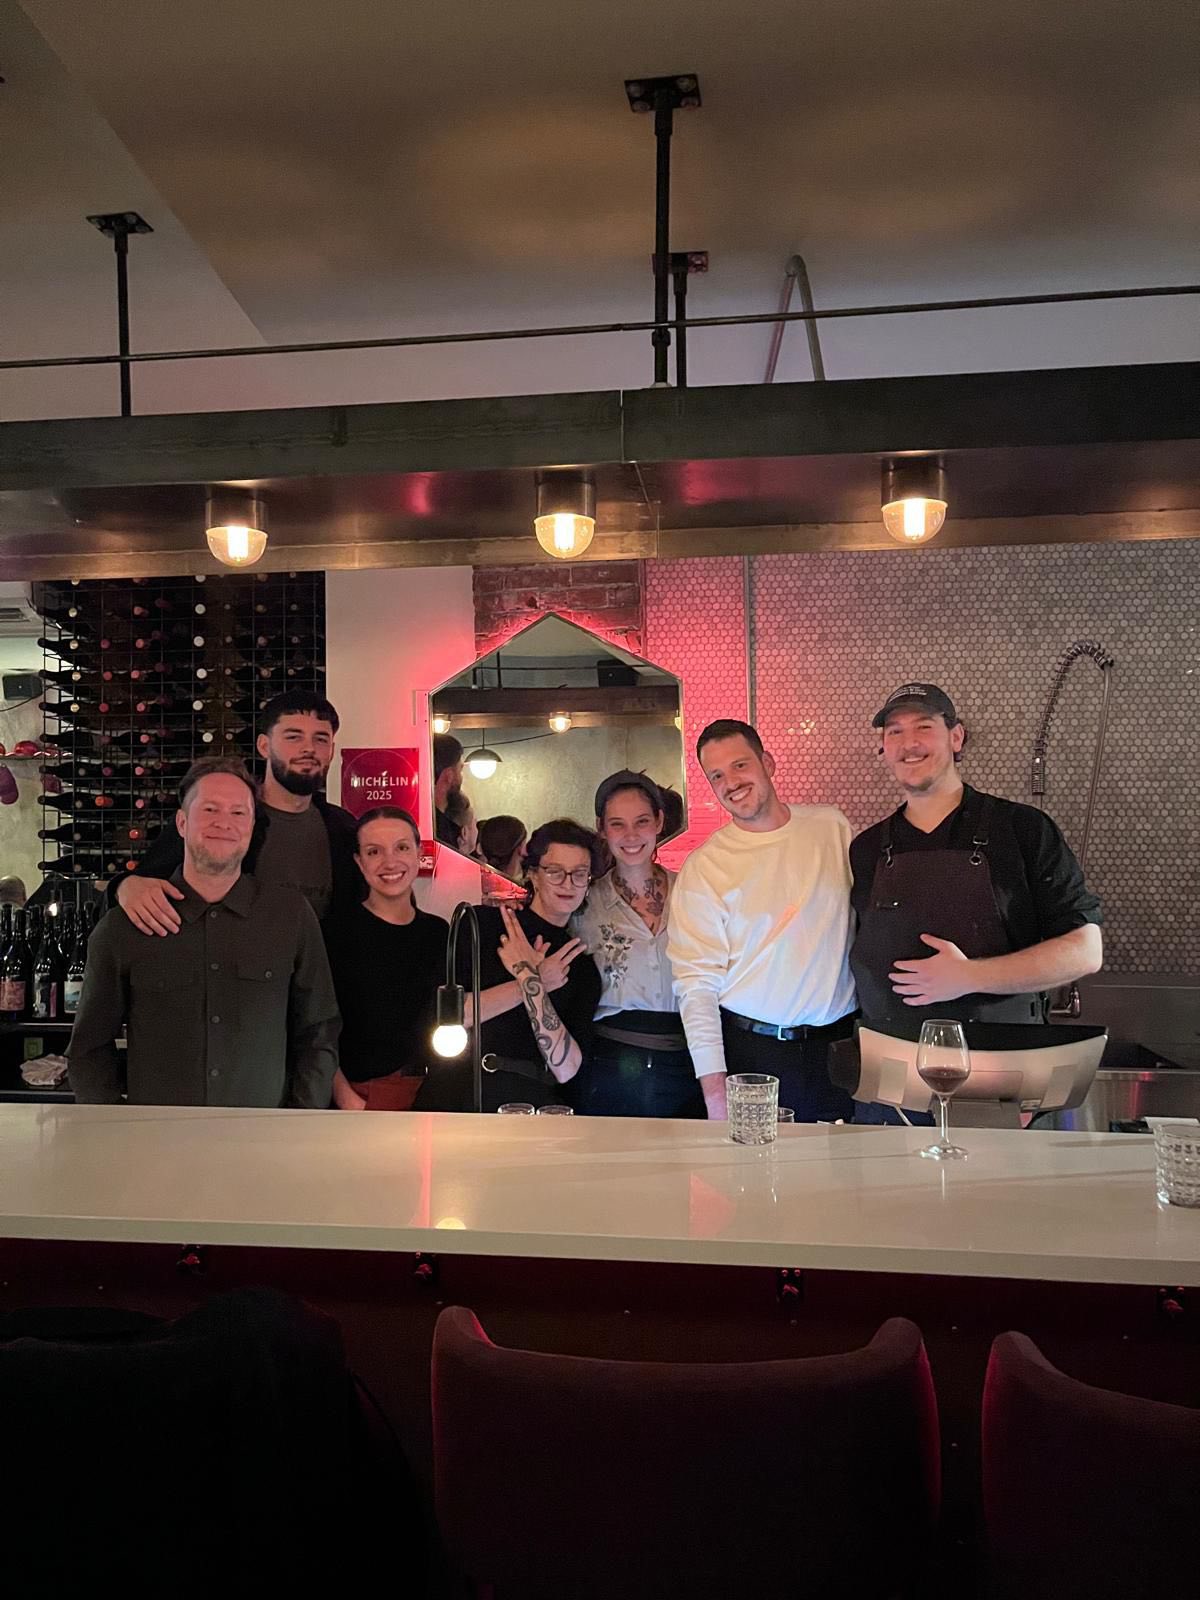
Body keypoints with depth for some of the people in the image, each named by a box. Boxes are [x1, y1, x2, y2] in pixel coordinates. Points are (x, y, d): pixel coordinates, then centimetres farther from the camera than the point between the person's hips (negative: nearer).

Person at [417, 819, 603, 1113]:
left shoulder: (583, 969, 13)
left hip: (532, 1103, 2)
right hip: (456, 1093, -2)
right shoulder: (481, 922, 6)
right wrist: (534, 982, -6)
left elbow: (565, 1069, -1)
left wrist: (529, 980, -7)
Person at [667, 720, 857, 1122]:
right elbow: (696, 983, -8)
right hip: (751, 1050, -2)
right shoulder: (702, 868, -5)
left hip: (839, 1046, 2)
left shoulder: (832, 826, 3)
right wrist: (714, 1088, -14)